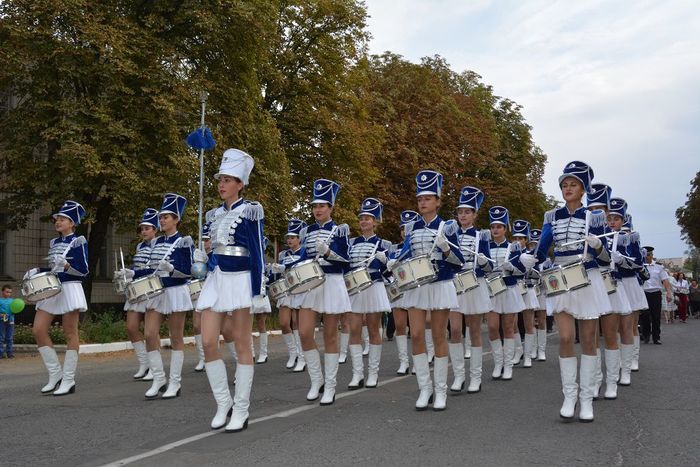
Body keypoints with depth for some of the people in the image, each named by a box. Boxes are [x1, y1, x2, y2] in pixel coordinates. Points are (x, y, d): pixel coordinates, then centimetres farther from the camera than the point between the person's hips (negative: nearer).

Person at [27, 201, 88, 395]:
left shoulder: (78, 241, -5)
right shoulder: (54, 242, 16)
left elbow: (83, 272, -10)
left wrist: (65, 265, -26)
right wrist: (37, 271, 7)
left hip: (69, 290, -8)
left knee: (70, 334, -3)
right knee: (38, 330, 1)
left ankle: (68, 380, 2)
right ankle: (56, 374, 11)